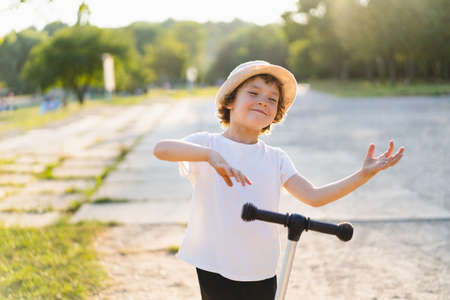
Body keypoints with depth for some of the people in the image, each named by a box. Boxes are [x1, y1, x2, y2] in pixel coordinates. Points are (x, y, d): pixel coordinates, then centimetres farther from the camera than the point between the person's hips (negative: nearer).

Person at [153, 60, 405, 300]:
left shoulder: (275, 158, 6)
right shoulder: (207, 143, -5)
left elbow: (313, 196, -3)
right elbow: (161, 149, -22)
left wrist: (364, 175, -13)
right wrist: (210, 154, -38)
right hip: (215, 270, -3)